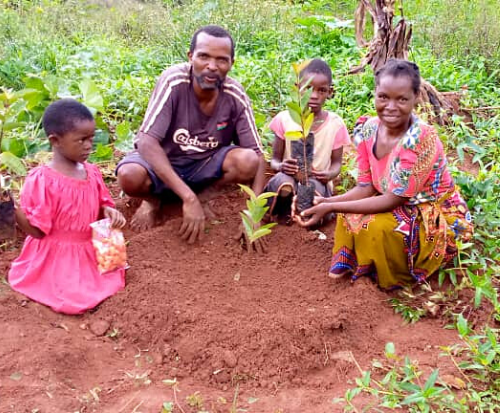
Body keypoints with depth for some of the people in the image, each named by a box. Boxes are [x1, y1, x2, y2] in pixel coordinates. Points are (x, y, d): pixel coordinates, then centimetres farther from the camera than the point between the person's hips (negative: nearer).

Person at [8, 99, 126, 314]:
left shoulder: (92, 173, -1)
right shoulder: (41, 180, -22)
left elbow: (101, 204, 14)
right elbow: (37, 230, -20)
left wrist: (108, 211, -10)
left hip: (89, 252, 7)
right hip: (54, 259, -6)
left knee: (115, 280, 1)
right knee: (75, 300, -17)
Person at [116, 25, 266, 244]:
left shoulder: (236, 97, -18)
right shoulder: (173, 81, -26)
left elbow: (258, 156, -14)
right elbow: (147, 141, -33)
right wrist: (188, 197, -42)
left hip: (206, 164, 2)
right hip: (163, 161, -2)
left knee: (248, 162, -27)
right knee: (129, 176, -34)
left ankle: (204, 195, 0)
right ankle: (153, 198, 2)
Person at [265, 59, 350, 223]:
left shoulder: (335, 124, -4)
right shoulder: (284, 119, -5)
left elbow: (336, 162, 5)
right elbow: (275, 159, 2)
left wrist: (330, 174, -19)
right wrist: (280, 166, -23)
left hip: (318, 180, 0)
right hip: (289, 177, 0)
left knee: (313, 188, -36)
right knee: (284, 185, -36)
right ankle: (284, 213, -3)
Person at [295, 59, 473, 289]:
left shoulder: (422, 139, -30)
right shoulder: (368, 130, -9)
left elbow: (392, 200, -28)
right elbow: (366, 187, -5)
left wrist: (330, 207, -31)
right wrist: (325, 201, -23)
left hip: (438, 219, -6)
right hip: (398, 208, 6)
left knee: (378, 227, -29)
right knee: (350, 217, -17)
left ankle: (401, 279, -2)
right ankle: (349, 265, 6)